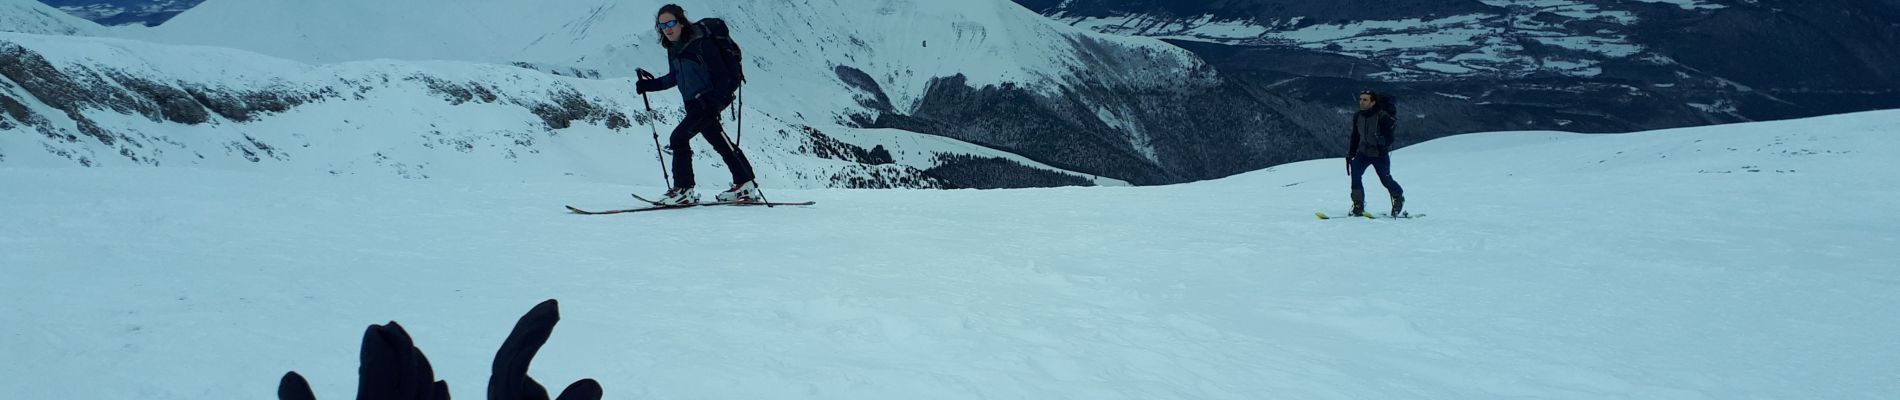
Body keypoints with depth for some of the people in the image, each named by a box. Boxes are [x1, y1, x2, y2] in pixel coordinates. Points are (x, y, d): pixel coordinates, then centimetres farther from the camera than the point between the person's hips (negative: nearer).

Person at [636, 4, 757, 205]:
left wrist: (714, 103, -26)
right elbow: (674, 78, 20)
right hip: (694, 103, 9)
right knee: (720, 143, 12)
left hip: (709, 100, -9)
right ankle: (746, 185, 21)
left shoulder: (701, 44, -18)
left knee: (679, 137, -15)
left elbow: (721, 75, -18)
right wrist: (649, 85, 10)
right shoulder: (673, 47, 7)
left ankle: (683, 190, -10)